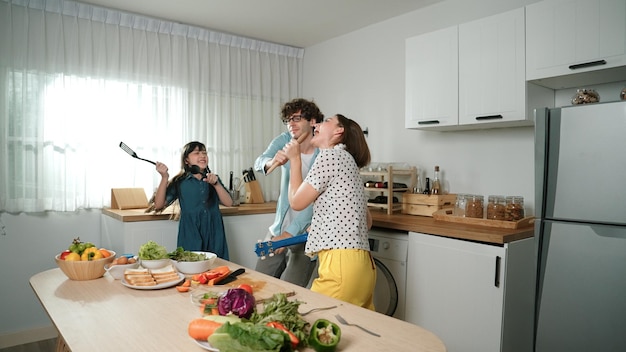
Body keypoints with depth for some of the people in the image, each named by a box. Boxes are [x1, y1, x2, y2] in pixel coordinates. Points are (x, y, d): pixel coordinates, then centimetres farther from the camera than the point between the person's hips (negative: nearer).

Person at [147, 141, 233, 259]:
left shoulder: (214, 179, 9)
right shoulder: (180, 182, 2)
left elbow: (228, 203, -2)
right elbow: (158, 205, -6)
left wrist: (216, 184, -16)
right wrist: (164, 178, -15)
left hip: (214, 236, 2)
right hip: (190, 237, -2)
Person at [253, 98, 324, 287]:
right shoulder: (285, 141, -1)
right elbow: (258, 163, -18)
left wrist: (289, 233, -24)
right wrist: (271, 162, -42)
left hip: (304, 236, -4)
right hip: (277, 230, 5)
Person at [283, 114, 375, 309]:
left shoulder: (330, 155, -5)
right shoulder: (346, 159, 23)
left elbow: (296, 202, 0)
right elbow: (367, 221, 25)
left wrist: (295, 159, 11)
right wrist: (322, 227, 28)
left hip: (341, 262, -9)